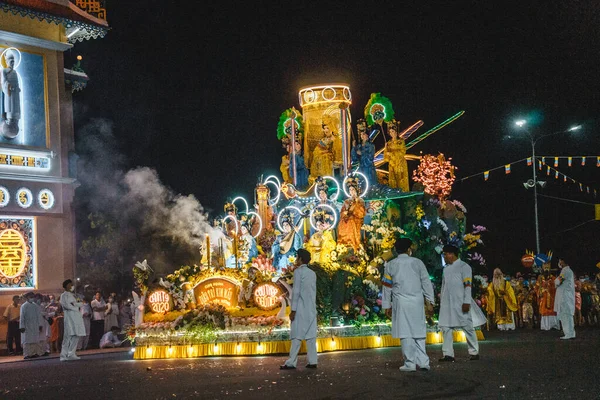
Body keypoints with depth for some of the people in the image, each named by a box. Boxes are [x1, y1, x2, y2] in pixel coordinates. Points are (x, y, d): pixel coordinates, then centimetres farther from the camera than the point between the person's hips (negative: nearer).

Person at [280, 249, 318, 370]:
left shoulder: (298, 272, -7)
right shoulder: (313, 273, 14)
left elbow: (296, 291, -12)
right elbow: (314, 292, 15)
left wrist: (293, 310, -12)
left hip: (301, 309, -6)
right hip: (311, 309, 6)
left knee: (297, 335, -8)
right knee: (310, 335, 4)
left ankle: (291, 362, -9)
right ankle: (312, 361, 0)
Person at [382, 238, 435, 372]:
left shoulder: (390, 265, 4)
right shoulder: (417, 262, 4)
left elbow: (387, 286, 7)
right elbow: (426, 282, 4)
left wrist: (387, 305, 13)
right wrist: (430, 302, 9)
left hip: (401, 302, -1)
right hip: (417, 301, 1)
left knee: (405, 333, 0)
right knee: (418, 332, 8)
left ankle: (410, 363, -1)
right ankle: (423, 362, 5)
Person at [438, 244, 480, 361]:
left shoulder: (464, 267, -4)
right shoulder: (446, 268, 17)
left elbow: (468, 285, -10)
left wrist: (466, 302, -17)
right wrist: (441, 301, 17)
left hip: (460, 303, -7)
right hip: (446, 304, 7)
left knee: (467, 327, -1)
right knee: (446, 327, 2)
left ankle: (474, 352, 9)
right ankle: (448, 354, 4)